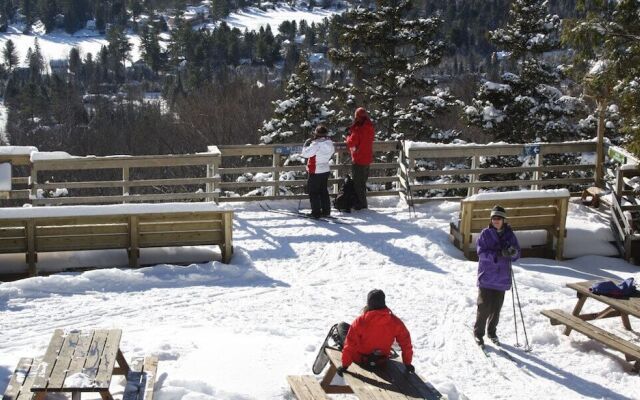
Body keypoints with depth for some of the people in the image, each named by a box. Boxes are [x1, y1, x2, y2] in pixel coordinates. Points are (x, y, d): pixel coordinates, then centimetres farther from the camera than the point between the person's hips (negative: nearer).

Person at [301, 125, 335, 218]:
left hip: (315, 172, -7)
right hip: (325, 170, 7)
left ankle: (316, 212, 4)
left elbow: (305, 154, -22)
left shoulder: (316, 144, -24)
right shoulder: (330, 143, -1)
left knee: (313, 192, 4)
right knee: (323, 191, 19)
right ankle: (326, 211, 23)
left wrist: (306, 144, -6)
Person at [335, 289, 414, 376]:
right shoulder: (395, 322, -19)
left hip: (360, 360, -3)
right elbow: (405, 342, -12)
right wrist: (407, 363, 0)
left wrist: (345, 365, -15)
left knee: (342, 325, 12)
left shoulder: (360, 321, -27)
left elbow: (350, 345, -24)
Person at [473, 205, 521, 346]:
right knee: (484, 307, -3)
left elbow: (517, 255, 4)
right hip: (486, 277, -3)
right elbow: (481, 252, -11)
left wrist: (513, 252, -20)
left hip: (502, 278, 3)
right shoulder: (485, 233, -4)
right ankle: (478, 333, 13)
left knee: (496, 308, 10)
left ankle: (492, 332, 28)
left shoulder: (509, 234, 4)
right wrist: (497, 255, -25)